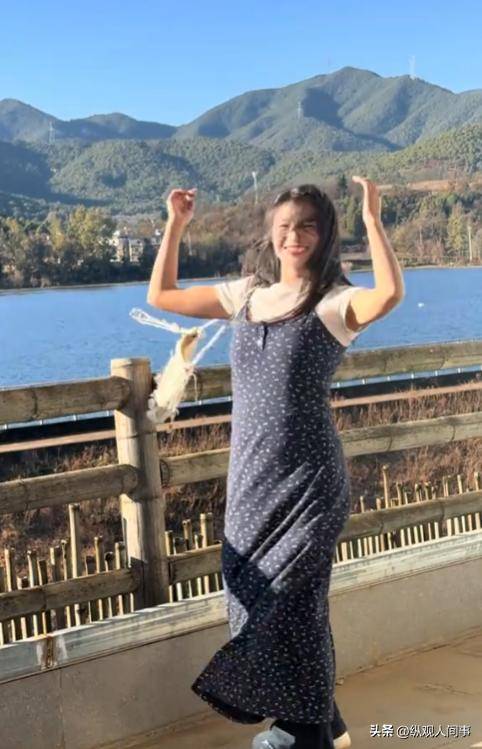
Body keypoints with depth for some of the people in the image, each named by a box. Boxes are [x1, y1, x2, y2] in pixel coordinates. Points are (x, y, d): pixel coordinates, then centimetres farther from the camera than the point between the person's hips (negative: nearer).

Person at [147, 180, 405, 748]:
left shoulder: (334, 301, -8)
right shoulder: (247, 294, 10)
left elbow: (390, 294, -30)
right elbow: (161, 296, 17)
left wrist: (372, 220, -26)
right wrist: (176, 225, 12)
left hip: (307, 479, -6)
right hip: (248, 474, 6)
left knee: (288, 602, 0)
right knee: (251, 599, 12)